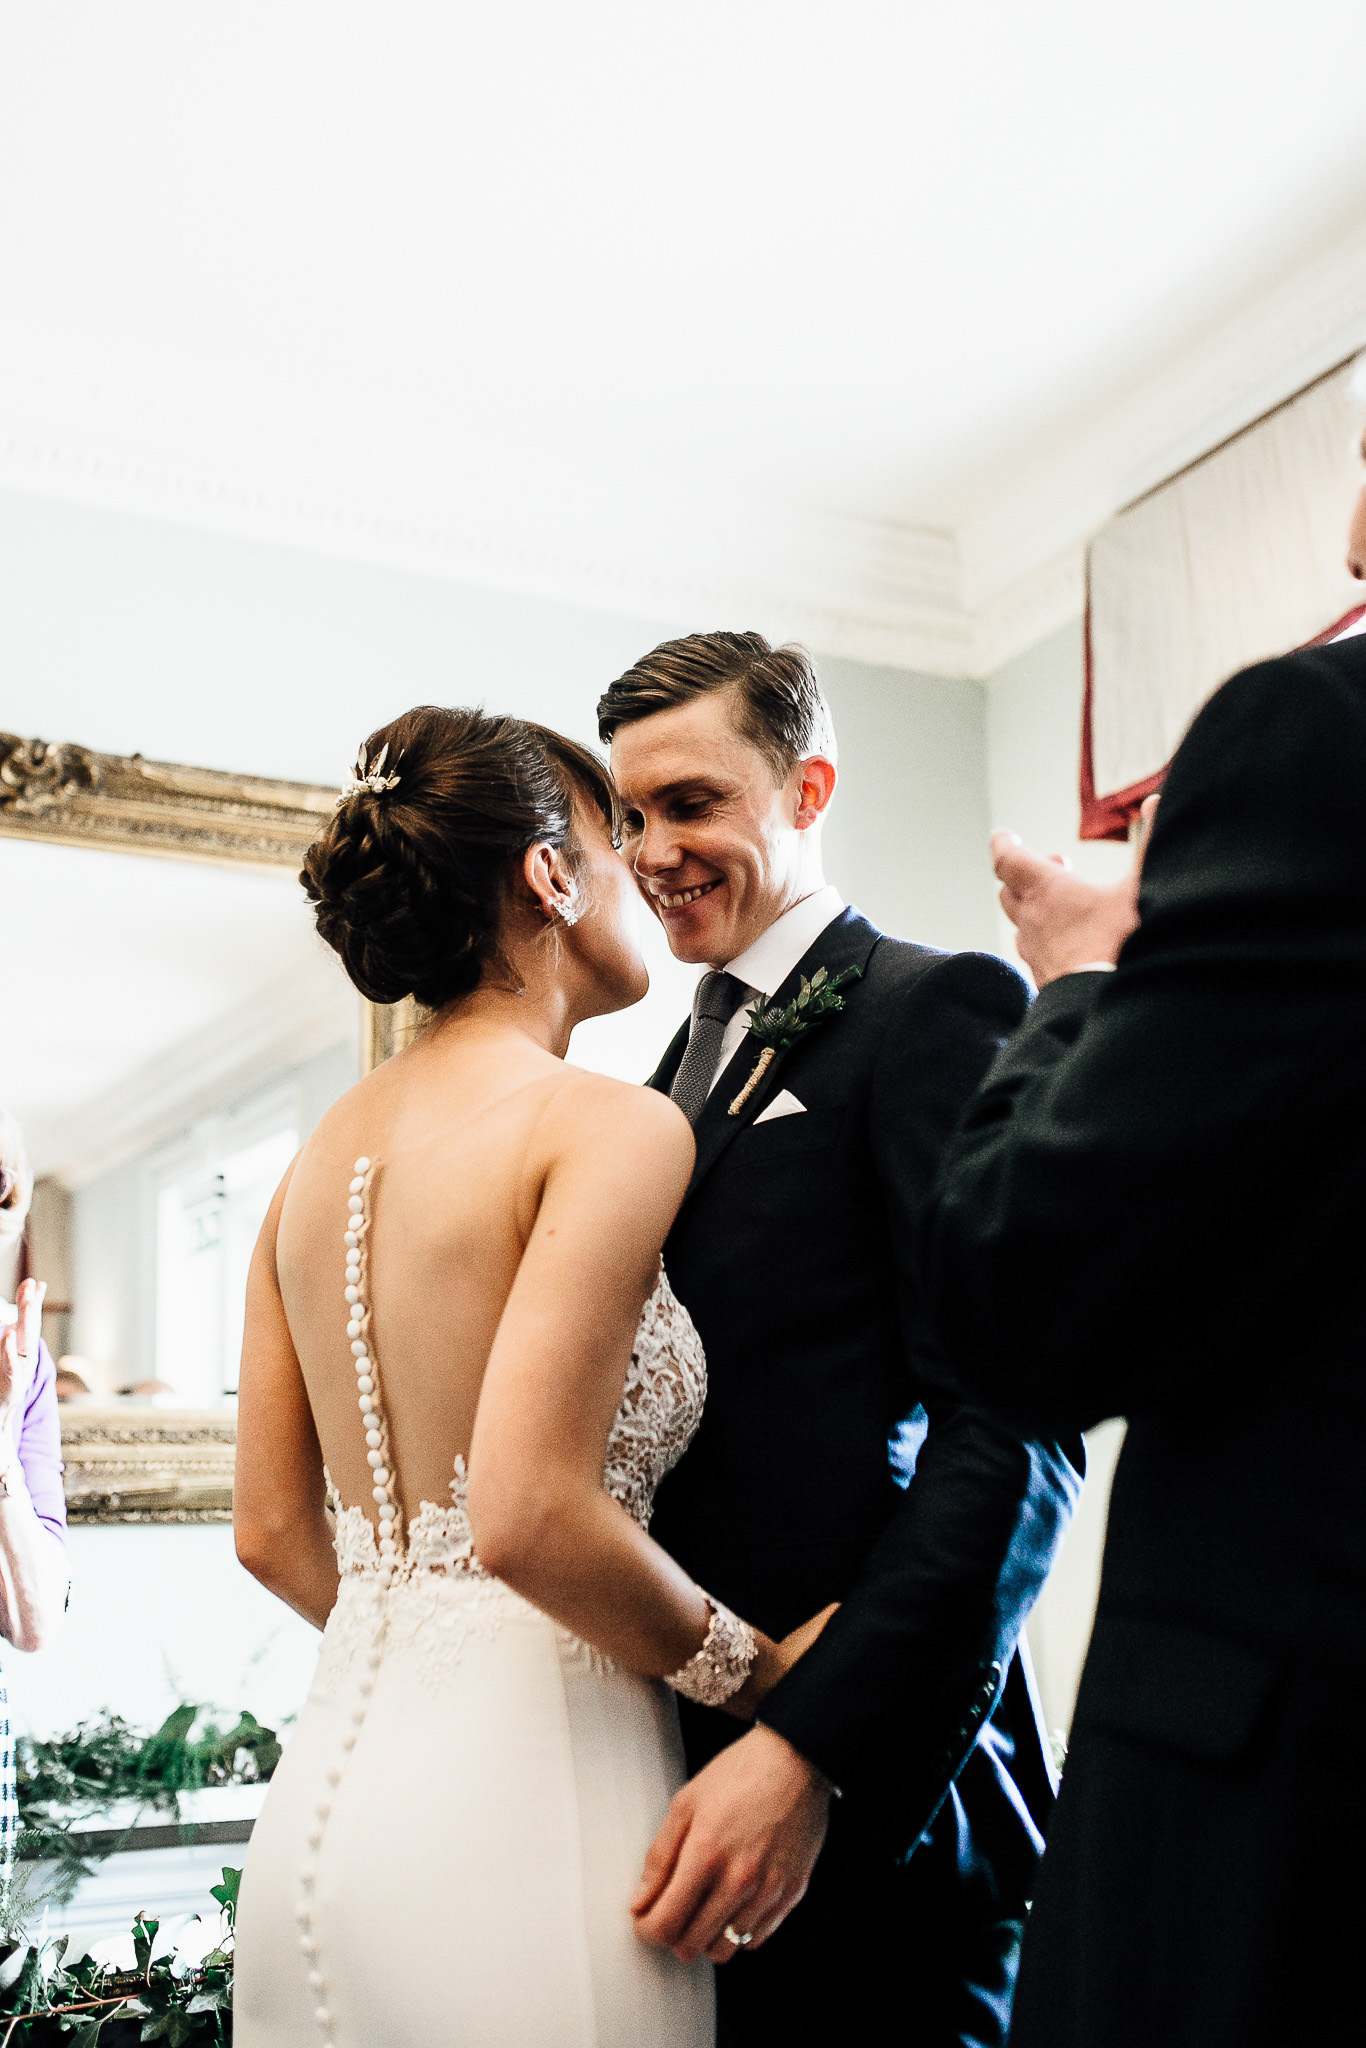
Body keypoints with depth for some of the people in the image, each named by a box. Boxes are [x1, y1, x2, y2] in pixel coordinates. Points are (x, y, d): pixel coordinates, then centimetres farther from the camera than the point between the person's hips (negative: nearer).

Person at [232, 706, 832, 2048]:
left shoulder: (320, 1156, 8)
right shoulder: (611, 1127, -14)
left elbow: (272, 1532, 11)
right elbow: (529, 1516, -24)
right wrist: (746, 1672, -8)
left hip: (329, 1790, 7)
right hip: (521, 1802, -7)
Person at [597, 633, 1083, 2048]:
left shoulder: (933, 1009, -8)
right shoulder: (690, 1061, 16)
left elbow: (1014, 1435, -17)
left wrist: (810, 1749, -23)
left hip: (851, 1783, -7)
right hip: (677, 1757, 7)